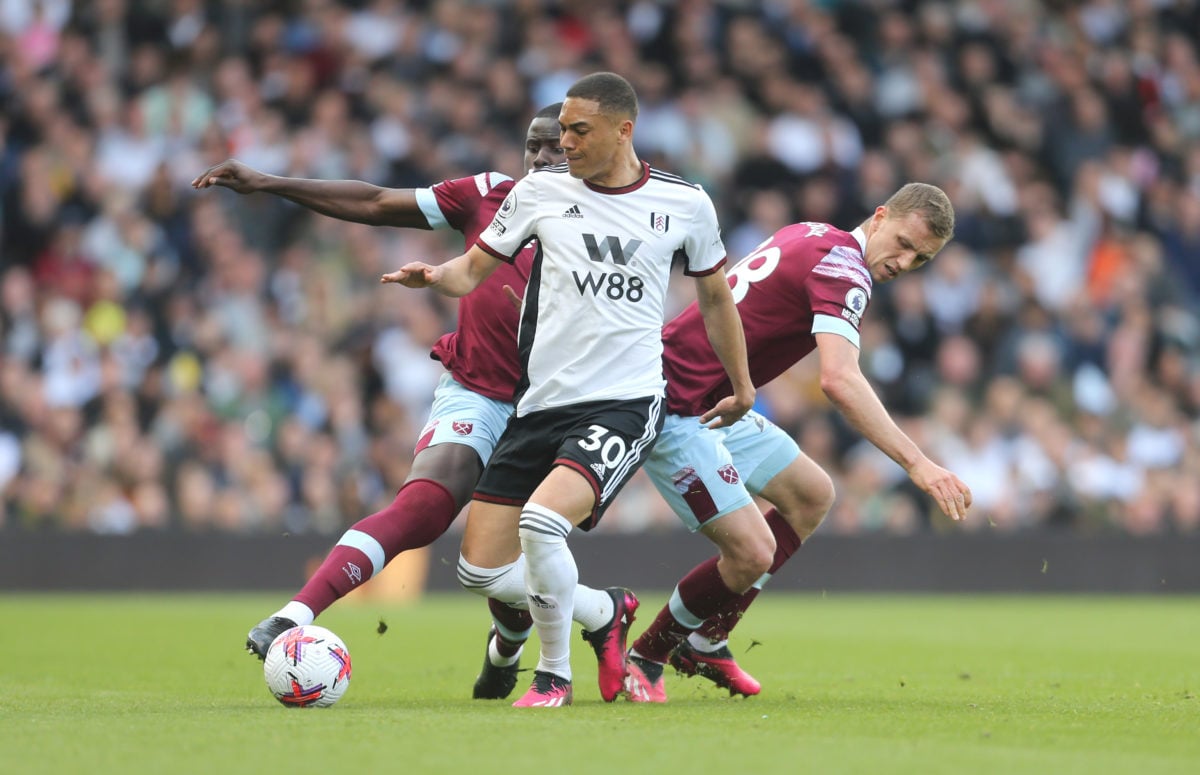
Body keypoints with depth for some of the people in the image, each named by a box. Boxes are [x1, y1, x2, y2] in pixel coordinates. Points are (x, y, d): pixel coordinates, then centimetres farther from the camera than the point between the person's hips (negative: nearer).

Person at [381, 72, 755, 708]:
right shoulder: (540, 191, 5)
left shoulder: (684, 205, 3)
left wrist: (742, 386, 27)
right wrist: (433, 276, -11)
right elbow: (473, 270, 12)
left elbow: (714, 297, 19)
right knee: (480, 570, -2)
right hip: (540, 405, 4)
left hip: (625, 404, -4)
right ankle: (605, 612, 25)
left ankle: (554, 674, -5)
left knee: (541, 522, -29)